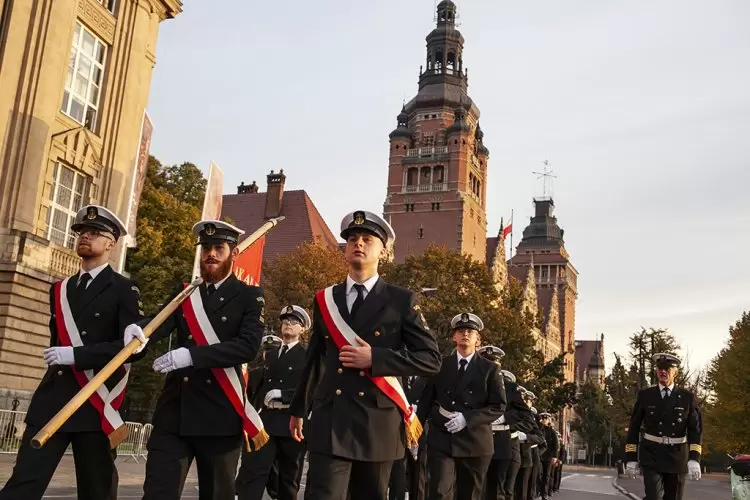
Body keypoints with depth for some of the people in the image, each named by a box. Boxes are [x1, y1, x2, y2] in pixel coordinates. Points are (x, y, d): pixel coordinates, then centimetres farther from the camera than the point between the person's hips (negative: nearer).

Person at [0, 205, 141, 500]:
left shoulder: (124, 289, -1)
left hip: (95, 405, -4)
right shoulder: (60, 289, 18)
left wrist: (75, 355, -17)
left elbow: (133, 345, -12)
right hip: (51, 401, 5)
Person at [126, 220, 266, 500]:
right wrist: (139, 334, -28)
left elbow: (248, 346, -13)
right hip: (174, 411, 3)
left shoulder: (249, 297, 2)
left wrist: (191, 355, -24)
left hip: (220, 414, -3)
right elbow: (159, 323, -4)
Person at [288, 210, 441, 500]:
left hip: (378, 424, -1)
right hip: (329, 422, 1)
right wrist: (298, 409, 26)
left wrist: (374, 358, -14)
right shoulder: (325, 300, 11)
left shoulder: (402, 301, 2)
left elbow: (431, 359, -4)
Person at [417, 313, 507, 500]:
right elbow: (425, 401, 10)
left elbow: (499, 406, -1)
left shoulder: (490, 369, 6)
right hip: (441, 441, 0)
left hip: (475, 443, 1)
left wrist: (467, 418, -14)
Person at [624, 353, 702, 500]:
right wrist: (631, 458, -3)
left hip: (678, 458, 1)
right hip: (652, 457, -1)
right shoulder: (645, 395, 0)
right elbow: (633, 428, 2)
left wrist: (694, 459, -17)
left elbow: (695, 430, -4)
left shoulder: (687, 397, 0)